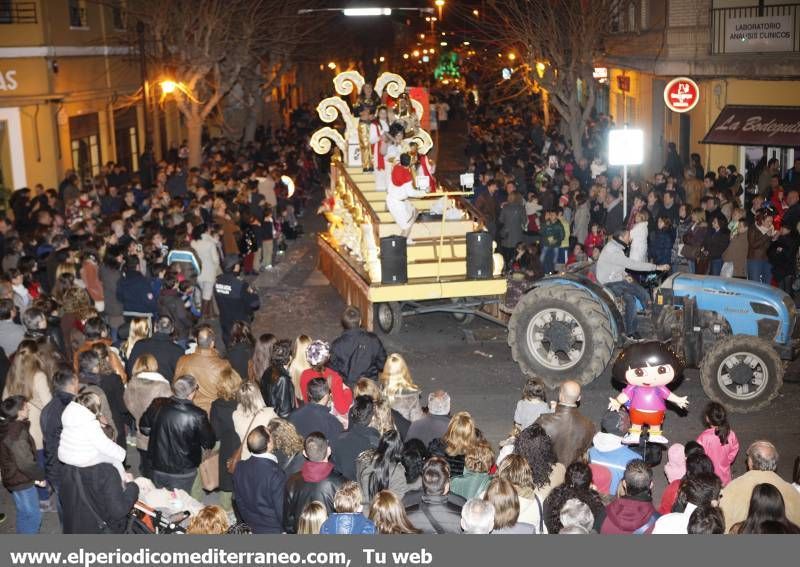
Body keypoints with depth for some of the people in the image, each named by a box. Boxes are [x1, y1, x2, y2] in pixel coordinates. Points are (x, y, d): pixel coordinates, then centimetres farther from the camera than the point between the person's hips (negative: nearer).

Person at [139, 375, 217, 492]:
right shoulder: (197, 415, -25)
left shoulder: (157, 405, -15)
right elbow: (209, 443, -12)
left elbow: (144, 428, 2)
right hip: (183, 473, -3)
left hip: (158, 468, 3)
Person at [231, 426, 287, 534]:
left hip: (249, 528, 6)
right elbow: (282, 509, -19)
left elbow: (238, 500, 4)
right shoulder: (276, 473, -27)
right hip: (273, 529, -6)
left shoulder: (240, 467, -8)